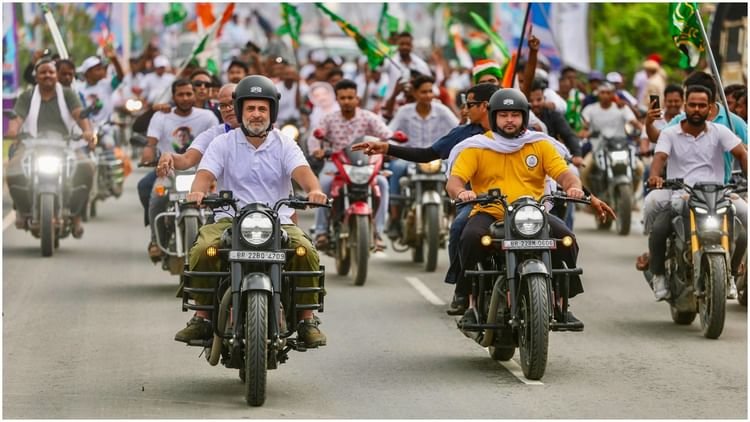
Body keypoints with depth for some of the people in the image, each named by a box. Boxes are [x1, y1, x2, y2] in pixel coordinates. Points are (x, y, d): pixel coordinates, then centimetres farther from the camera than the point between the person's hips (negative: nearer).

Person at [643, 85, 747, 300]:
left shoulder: (719, 132, 8)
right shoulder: (670, 134, 7)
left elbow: (741, 154, -3)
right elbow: (660, 157, -10)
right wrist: (654, 176, -34)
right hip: (678, 199, -1)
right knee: (658, 229, -27)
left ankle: (730, 275, 0)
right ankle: (658, 275, 0)